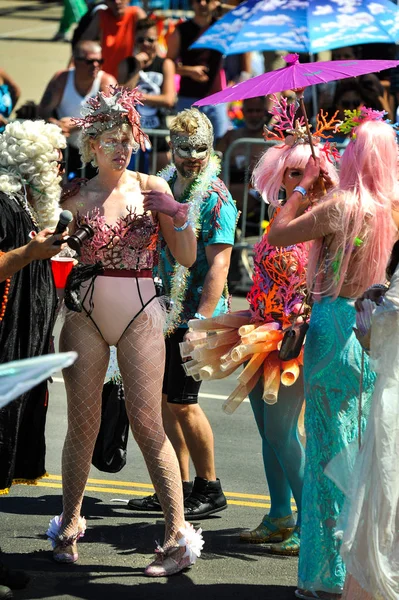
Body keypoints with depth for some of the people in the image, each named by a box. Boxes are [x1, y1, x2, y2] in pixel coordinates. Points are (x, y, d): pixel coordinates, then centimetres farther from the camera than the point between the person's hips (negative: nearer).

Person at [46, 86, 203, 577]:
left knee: (146, 422, -7)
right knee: (82, 421, 2)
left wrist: (178, 215, -14)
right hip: (86, 314, 1)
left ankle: (178, 534, -5)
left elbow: (186, 258, 2)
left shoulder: (151, 188, 4)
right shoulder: (77, 199, 4)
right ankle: (69, 522, 18)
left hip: (140, 315, -1)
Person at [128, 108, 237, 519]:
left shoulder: (216, 199, -12)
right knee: (165, 398, 9)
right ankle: (179, 488, 18)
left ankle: (209, 489, 7)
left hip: (196, 314, -7)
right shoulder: (164, 187, 11)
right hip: (165, 311, 7)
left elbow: (218, 267, -19)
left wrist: (200, 323, -26)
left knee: (181, 401, -6)